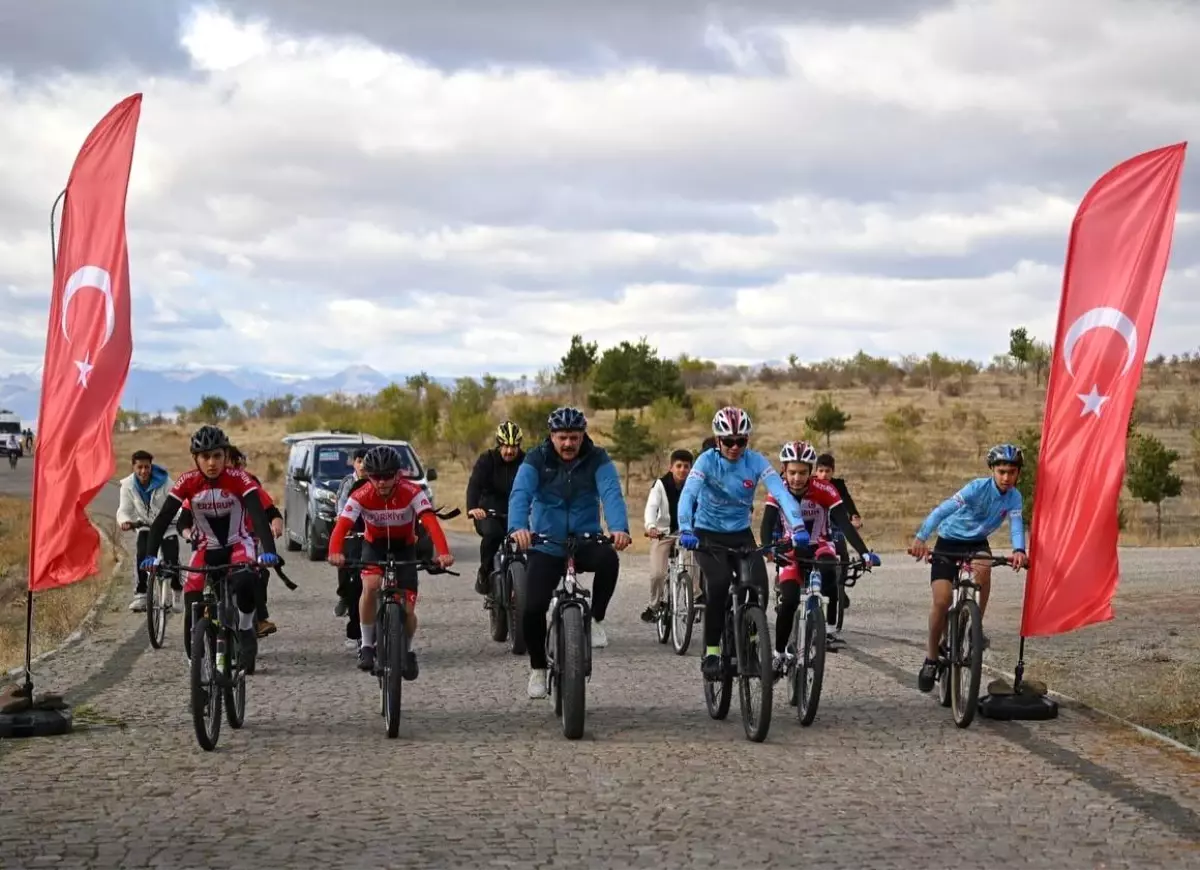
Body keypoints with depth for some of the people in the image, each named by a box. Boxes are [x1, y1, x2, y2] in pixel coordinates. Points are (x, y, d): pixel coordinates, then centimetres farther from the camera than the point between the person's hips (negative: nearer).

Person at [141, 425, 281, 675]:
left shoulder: (238, 479, -21)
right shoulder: (187, 482, -16)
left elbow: (259, 515, -30)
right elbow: (163, 518, -19)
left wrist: (269, 551, -46)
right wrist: (151, 555, -33)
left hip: (239, 544, -2)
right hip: (208, 547, 2)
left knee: (245, 582, -33)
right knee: (192, 601, -18)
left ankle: (245, 631, -5)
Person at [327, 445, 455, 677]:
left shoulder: (411, 492, -27)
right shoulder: (361, 496, -25)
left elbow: (431, 522, -40)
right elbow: (341, 525, -35)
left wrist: (443, 552, -58)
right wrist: (335, 552, -57)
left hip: (404, 547, 0)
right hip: (374, 545, 0)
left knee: (407, 611, -7)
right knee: (371, 585, -32)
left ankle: (408, 651, 25)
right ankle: (367, 645, -15)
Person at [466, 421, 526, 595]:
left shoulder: (525, 462, -4)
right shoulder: (487, 460, -8)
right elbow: (474, 484, -23)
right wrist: (472, 508, -43)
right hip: (487, 513, -2)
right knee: (492, 534, -33)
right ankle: (485, 572, -11)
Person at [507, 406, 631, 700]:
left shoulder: (597, 460, -7)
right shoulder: (536, 459, -7)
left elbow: (611, 494, -22)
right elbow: (520, 494, -22)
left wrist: (619, 528, -42)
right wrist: (518, 527, -43)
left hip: (585, 541, 0)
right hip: (546, 546, 0)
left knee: (608, 559, -34)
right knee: (533, 609, -12)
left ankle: (596, 620, -10)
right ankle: (538, 668, 13)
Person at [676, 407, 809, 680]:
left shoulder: (756, 462, -11)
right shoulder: (707, 461, -16)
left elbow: (782, 493, -22)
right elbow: (688, 495, -29)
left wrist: (798, 527, -38)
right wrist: (685, 530, -46)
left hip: (741, 534, 2)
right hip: (707, 534, -2)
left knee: (759, 587, -17)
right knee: (719, 583, -27)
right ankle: (711, 651, -14)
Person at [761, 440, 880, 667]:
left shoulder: (824, 490, -22)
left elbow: (845, 523, -27)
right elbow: (767, 524, -27)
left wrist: (864, 553, -40)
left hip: (819, 547, -1)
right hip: (792, 550, 1)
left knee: (829, 570, -36)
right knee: (789, 601, -17)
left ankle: (831, 628, -19)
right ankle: (779, 654, 2)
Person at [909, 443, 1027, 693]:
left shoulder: (1014, 497, -11)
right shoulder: (978, 487, -24)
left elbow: (1016, 523, -25)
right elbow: (943, 509, -34)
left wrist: (1019, 550, -47)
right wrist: (920, 538, -48)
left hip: (977, 543, 2)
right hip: (949, 542, -2)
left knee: (983, 569, -34)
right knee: (941, 601, -16)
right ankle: (931, 659, 4)